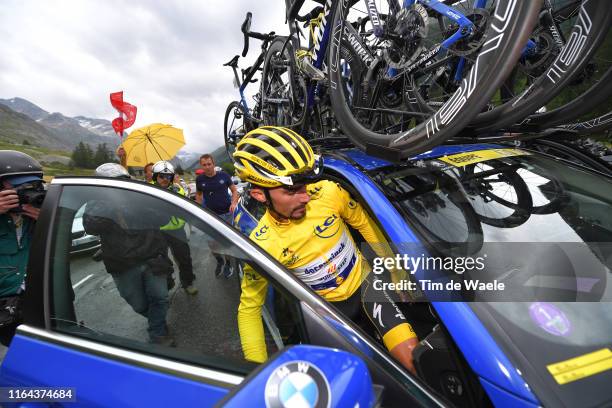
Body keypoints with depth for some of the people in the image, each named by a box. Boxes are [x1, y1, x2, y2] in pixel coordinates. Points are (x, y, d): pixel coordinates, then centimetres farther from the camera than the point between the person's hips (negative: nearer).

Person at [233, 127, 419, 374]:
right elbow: (249, 308, -8)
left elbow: (365, 225, -3)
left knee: (411, 356, -15)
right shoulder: (261, 245, -22)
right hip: (328, 307, 0)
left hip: (365, 281, 1)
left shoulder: (328, 193, -21)